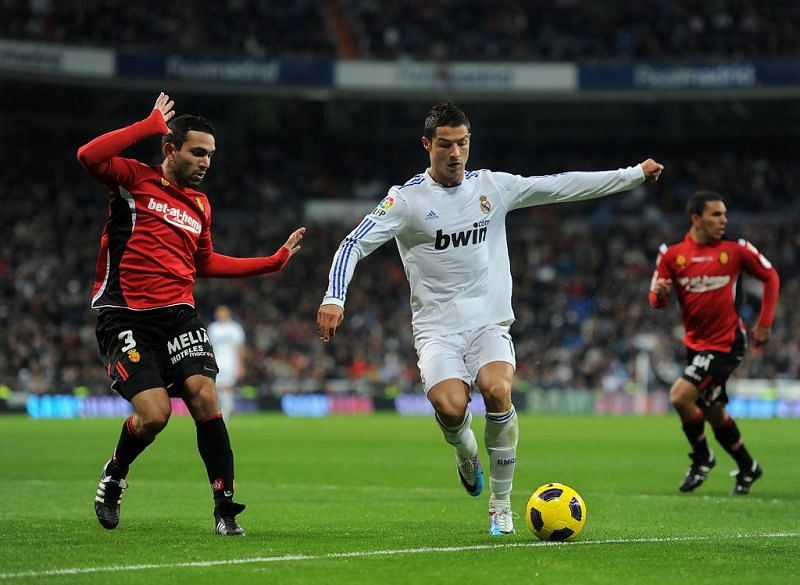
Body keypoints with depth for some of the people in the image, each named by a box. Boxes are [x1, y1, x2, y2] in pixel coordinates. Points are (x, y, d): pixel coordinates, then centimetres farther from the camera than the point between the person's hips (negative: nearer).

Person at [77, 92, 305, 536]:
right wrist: (149, 125, -16)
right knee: (154, 413, -16)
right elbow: (88, 156, -21)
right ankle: (113, 477, 16)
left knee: (204, 397, -15)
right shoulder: (134, 179, -1)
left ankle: (225, 507, -8)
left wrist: (273, 261, 25)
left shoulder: (200, 205, 17)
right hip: (124, 316, -5)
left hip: (177, 315, 5)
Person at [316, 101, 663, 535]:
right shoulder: (407, 199, -3)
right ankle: (465, 451, 13)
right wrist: (333, 299, -21)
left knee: (497, 391, -27)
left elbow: (561, 186, 11)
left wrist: (635, 174, 11)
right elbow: (354, 244, -6)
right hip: (437, 329, -2)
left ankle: (501, 505, -11)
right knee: (450, 409, -27)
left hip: (490, 323, 2)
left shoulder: (492, 186, 7)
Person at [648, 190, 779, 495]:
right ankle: (747, 467, 35)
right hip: (695, 342, 5)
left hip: (726, 342, -5)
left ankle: (702, 458, 5)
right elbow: (656, 300, 1)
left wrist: (764, 324, 1)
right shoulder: (671, 254, -2)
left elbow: (770, 277, 5)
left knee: (680, 396, -18)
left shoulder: (736, 249, -8)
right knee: (713, 411, 14)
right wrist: (660, 293, -24)